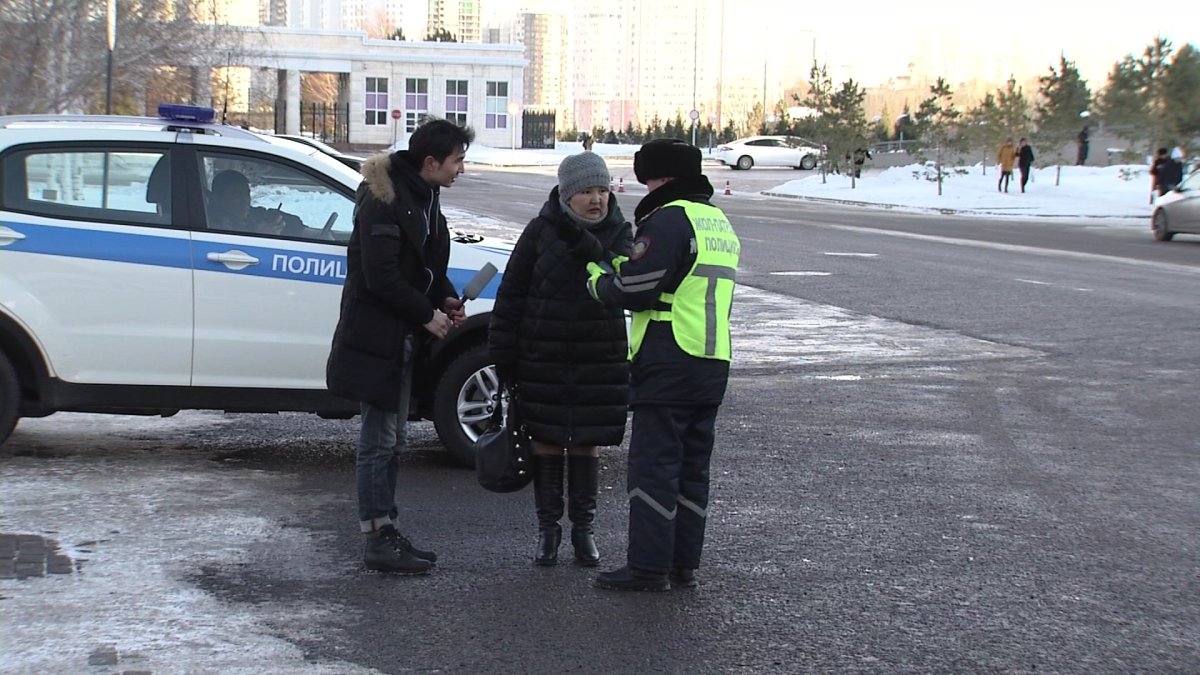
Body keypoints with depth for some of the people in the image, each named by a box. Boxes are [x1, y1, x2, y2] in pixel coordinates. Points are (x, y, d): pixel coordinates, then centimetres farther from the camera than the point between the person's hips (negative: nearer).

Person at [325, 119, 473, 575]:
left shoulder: (423, 197, 12)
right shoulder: (384, 201, -18)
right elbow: (381, 277, -23)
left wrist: (446, 299, 4)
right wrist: (427, 314, -16)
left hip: (403, 337, 10)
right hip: (376, 337, -10)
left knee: (392, 439, 14)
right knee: (380, 440, -5)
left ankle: (386, 532, 22)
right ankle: (377, 541, 0)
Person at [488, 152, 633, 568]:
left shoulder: (619, 232, -1)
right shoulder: (541, 230, -5)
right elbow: (512, 294, -2)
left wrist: (585, 246, -34)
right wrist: (504, 357, -4)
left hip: (599, 361, 1)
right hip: (543, 360, -1)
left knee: (586, 443, 8)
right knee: (546, 441, 5)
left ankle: (582, 529, 19)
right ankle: (548, 528, 16)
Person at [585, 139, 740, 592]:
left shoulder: (670, 218, -11)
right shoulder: (720, 223, 20)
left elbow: (635, 289, -17)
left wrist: (597, 278, 3)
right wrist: (618, 262, 17)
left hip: (669, 362, -9)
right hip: (713, 363, 9)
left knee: (653, 464, -4)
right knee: (691, 466, 13)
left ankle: (648, 567, -3)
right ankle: (683, 563, 18)